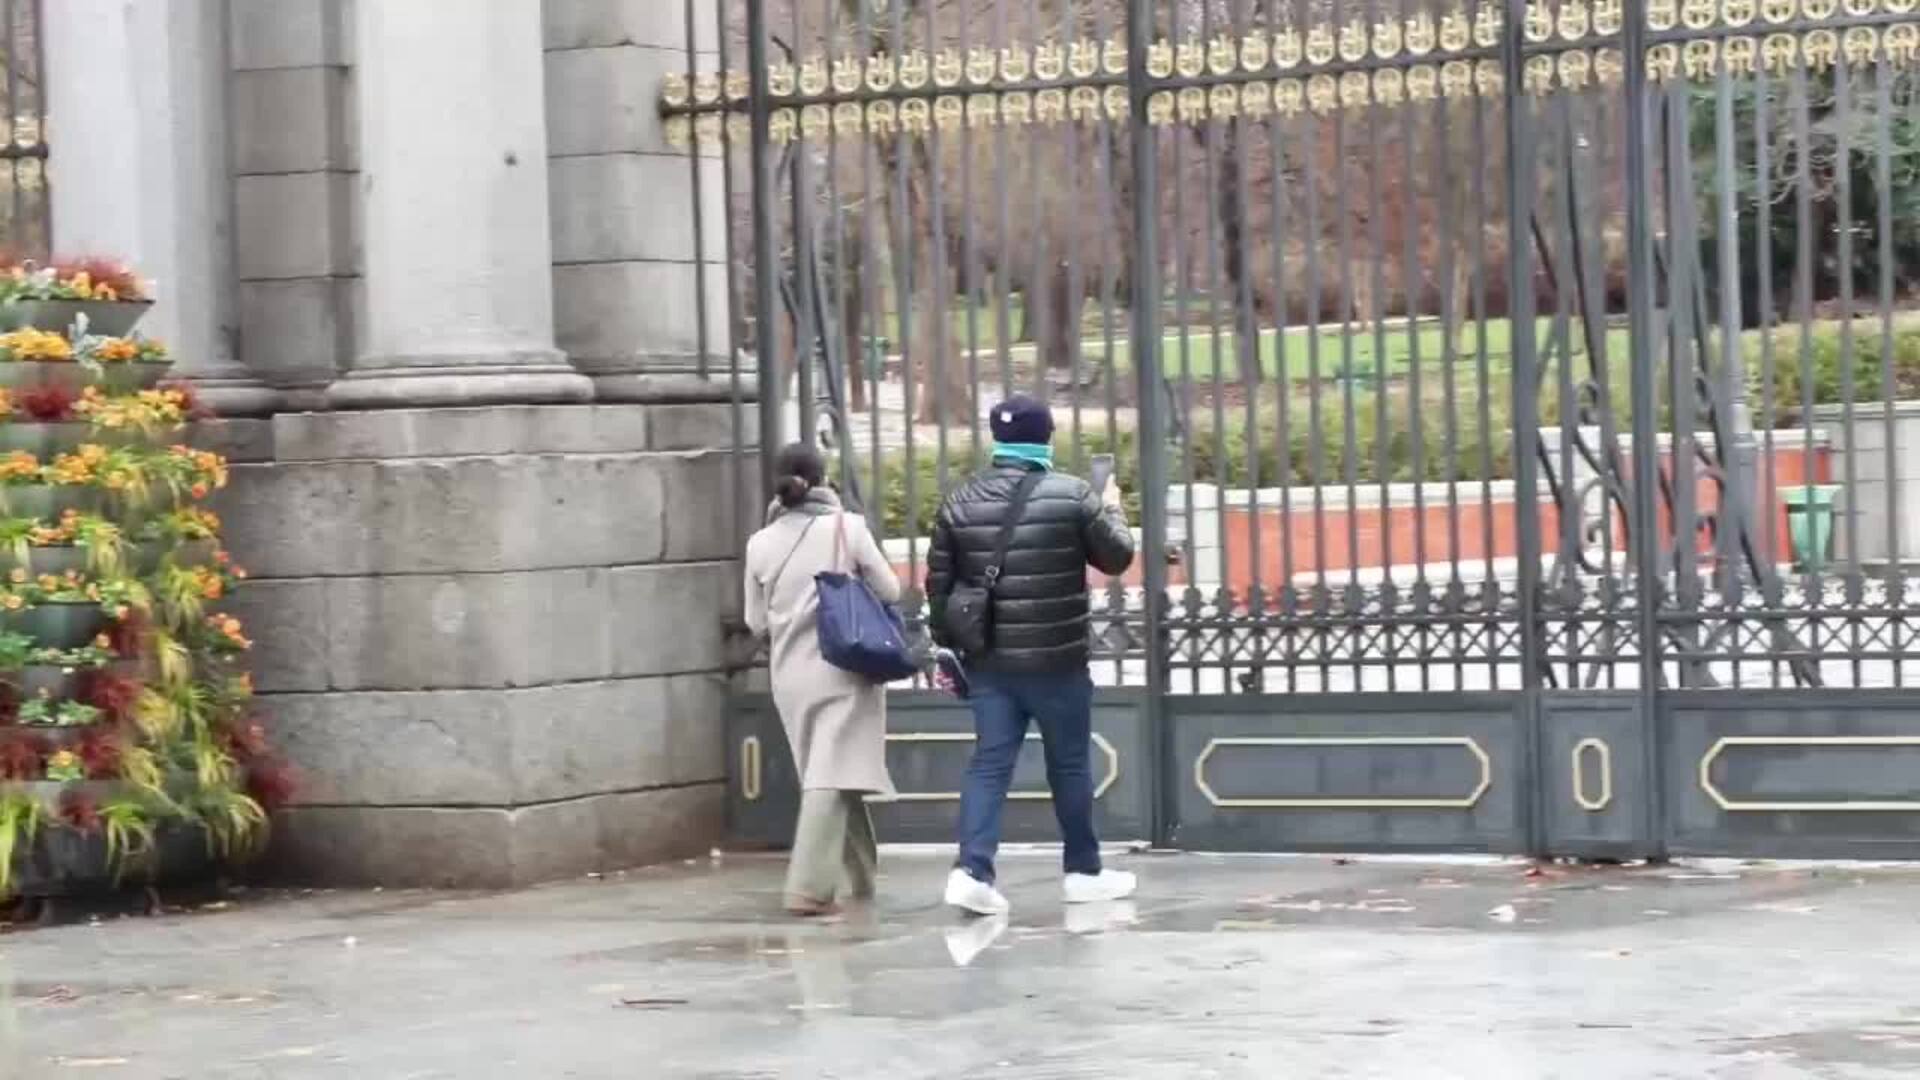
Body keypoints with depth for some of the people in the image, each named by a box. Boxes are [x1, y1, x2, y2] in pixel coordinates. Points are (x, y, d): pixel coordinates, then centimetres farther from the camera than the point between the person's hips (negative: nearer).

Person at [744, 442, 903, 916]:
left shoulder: (761, 544, 1)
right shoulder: (847, 528, -8)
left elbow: (756, 622, 9)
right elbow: (890, 591, 0)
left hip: (790, 677, 4)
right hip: (843, 670, -4)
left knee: (823, 776, 16)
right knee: (831, 779, -8)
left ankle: (858, 877, 26)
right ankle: (809, 886, -19)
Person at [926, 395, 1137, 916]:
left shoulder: (960, 502, 3)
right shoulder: (1072, 495, -7)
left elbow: (938, 583, 4)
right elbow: (1116, 557, 2)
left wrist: (948, 644, 13)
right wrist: (1112, 509, 20)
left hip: (988, 661, 3)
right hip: (1056, 660, -3)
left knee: (989, 764, 4)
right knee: (1070, 765, 11)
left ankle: (972, 869, -10)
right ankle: (1084, 871, 21)